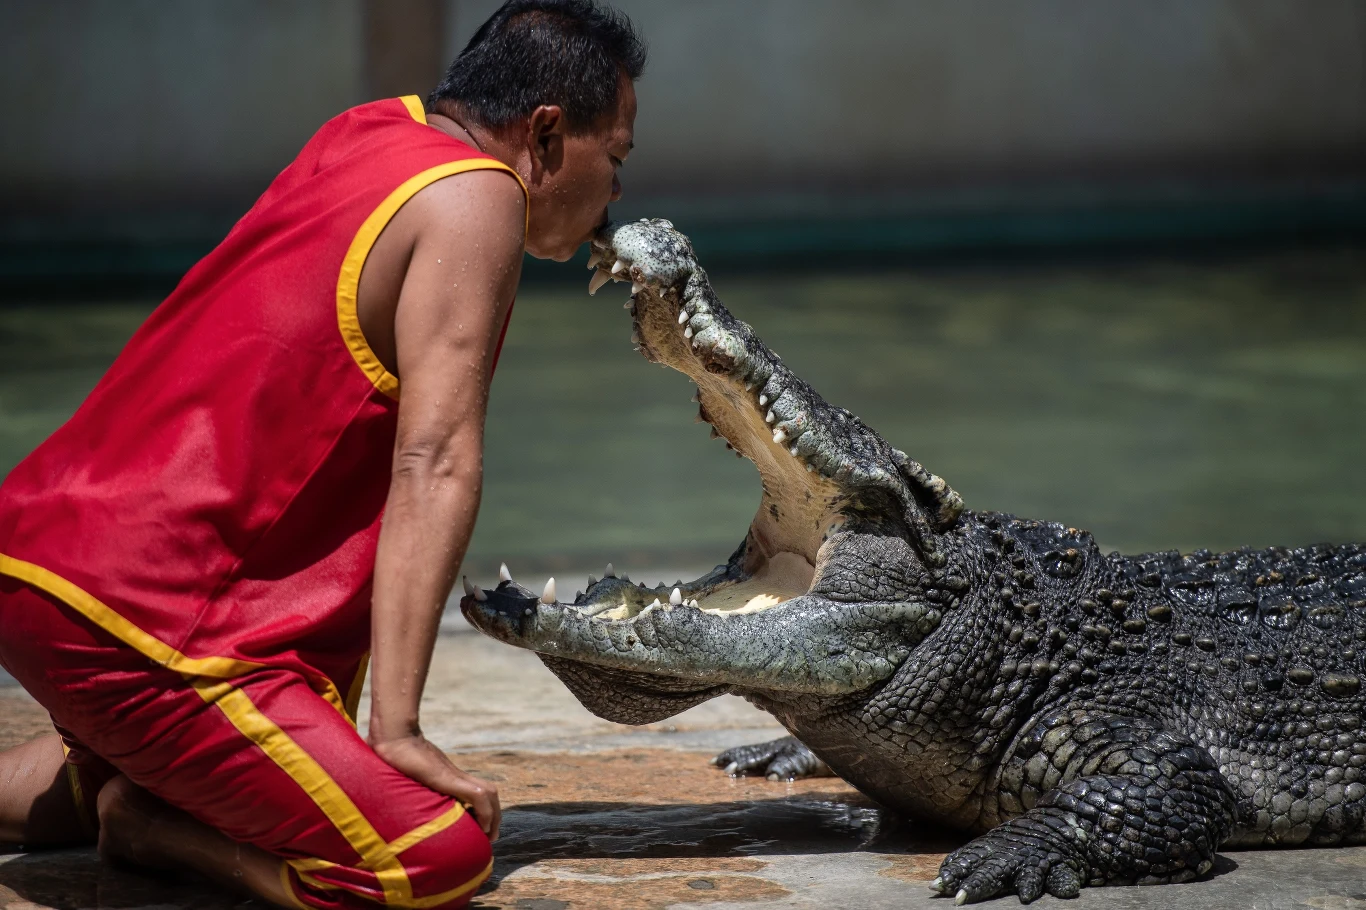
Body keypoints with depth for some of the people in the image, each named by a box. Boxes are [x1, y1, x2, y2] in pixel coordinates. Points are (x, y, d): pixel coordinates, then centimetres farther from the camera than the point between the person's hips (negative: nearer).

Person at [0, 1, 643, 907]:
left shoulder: (371, 130, 15)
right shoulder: (472, 197, -8)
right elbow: (434, 463, -17)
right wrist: (398, 726, -21)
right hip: (127, 618, -10)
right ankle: (140, 814, -2)